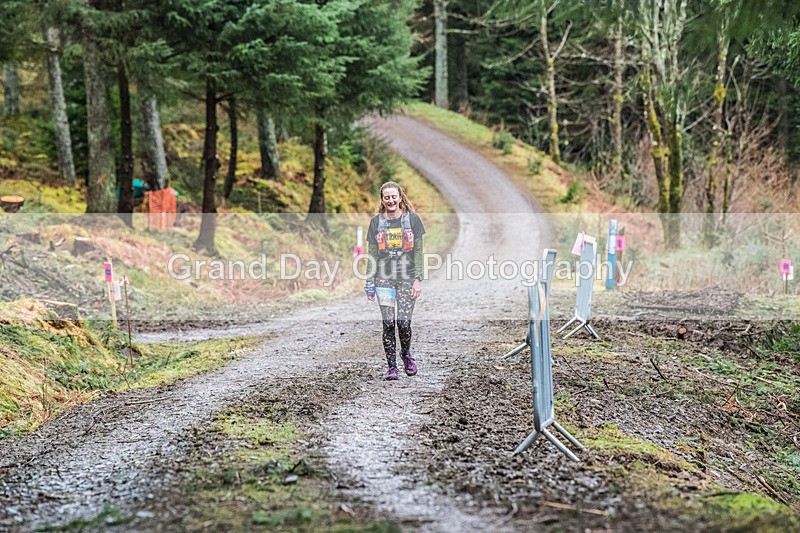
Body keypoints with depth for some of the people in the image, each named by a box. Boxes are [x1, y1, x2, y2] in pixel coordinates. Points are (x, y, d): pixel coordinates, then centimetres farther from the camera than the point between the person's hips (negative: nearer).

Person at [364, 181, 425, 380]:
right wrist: (370, 282, 5)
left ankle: (406, 353, 21)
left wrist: (418, 279, -4)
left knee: (403, 322, -8)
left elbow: (418, 251, 3)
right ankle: (391, 366, 6)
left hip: (407, 278, -1)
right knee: (388, 323, -3)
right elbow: (373, 254, 9)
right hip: (384, 279, 1)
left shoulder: (412, 219, 3)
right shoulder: (376, 221, 6)